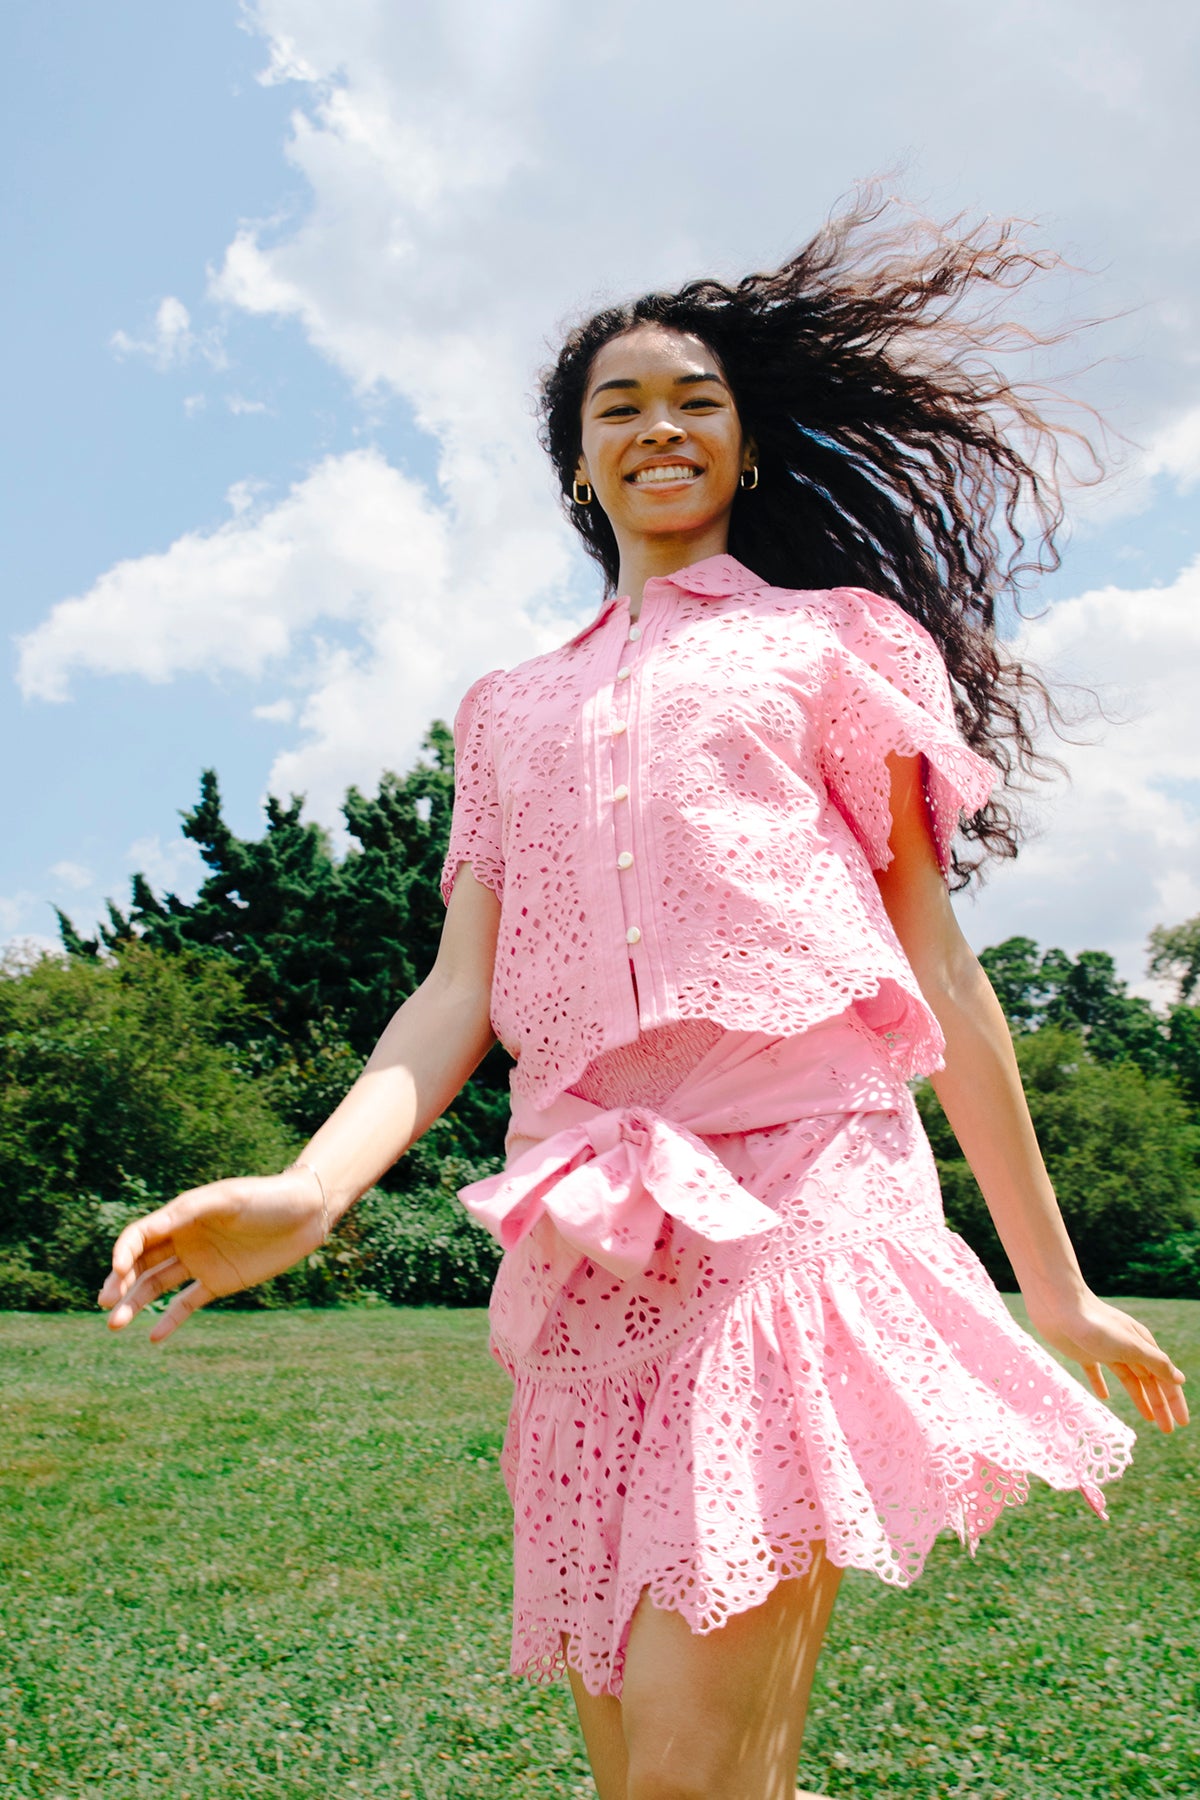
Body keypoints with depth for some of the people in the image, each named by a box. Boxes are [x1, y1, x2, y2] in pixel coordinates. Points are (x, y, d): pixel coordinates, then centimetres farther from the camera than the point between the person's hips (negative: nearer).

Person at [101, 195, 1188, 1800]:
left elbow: (937, 965, 10)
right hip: (588, 1235, 4)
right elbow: (462, 987, 10)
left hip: (801, 1185, -3)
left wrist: (1059, 1288, 10)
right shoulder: (513, 707, 22)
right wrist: (311, 1188, -9)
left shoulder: (825, 640, 13)